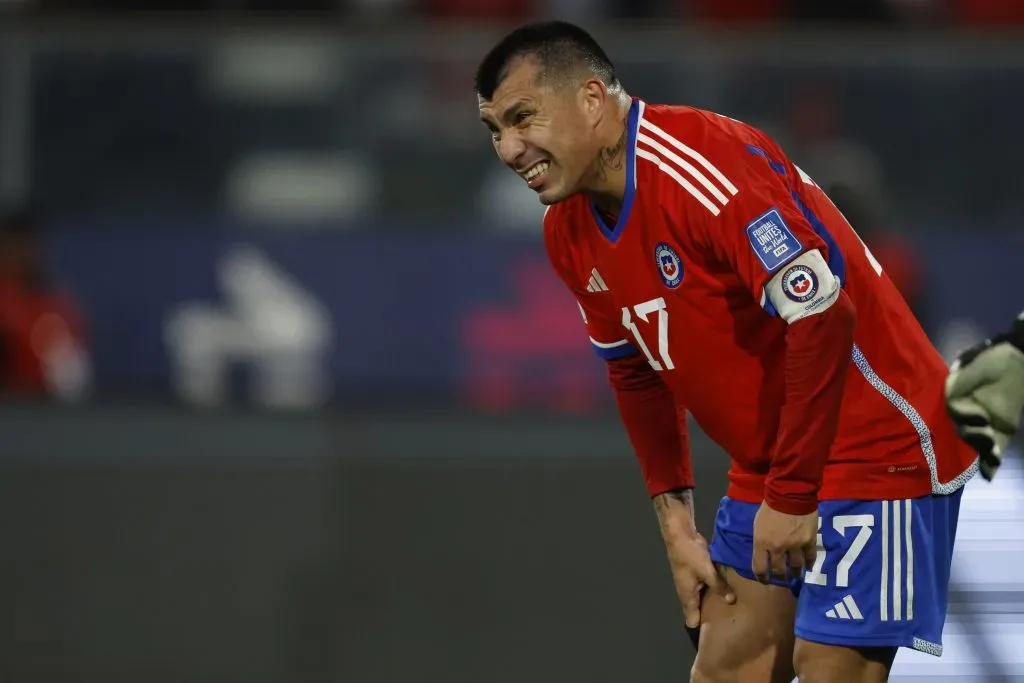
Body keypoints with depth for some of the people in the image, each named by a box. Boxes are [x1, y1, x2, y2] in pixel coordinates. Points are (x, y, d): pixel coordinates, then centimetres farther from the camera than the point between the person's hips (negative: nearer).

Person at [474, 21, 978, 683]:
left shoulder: (706, 163, -24)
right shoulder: (569, 232, 4)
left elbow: (823, 317, -29)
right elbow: (638, 374, 18)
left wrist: (790, 498, -24)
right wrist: (677, 521, 11)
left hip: (879, 448, -9)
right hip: (767, 469, 9)